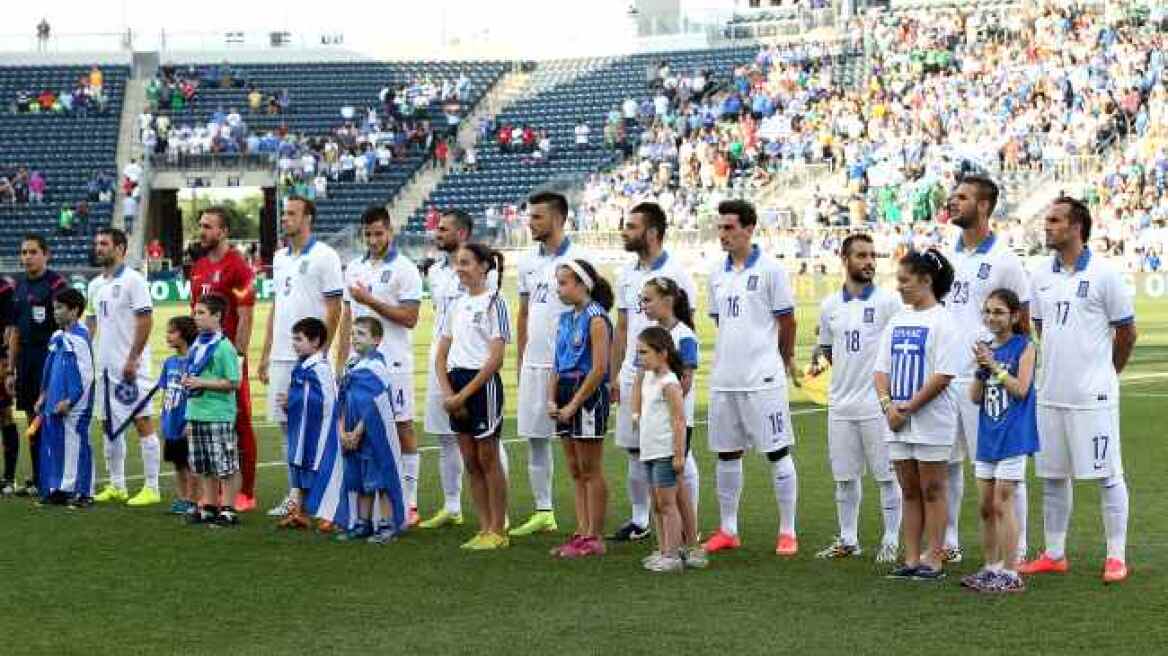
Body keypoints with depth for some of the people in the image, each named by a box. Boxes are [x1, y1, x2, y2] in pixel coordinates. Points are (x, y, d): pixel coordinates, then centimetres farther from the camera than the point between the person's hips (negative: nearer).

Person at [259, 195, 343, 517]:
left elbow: (333, 310, -9)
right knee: (286, 425, 10)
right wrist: (266, 353, 17)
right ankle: (295, 493, 18)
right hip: (281, 357, 7)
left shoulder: (324, 256, -7)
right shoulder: (280, 257, 16)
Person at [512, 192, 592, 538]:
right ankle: (543, 512, 19)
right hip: (533, 364, 7)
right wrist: (520, 360, 15)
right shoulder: (528, 262, 12)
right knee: (535, 438, 10)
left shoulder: (577, 260, -8)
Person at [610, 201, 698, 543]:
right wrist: (614, 376, 13)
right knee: (635, 451, 12)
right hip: (632, 376, 7)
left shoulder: (676, 274, -9)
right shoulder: (626, 275, 12)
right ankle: (639, 520, 23)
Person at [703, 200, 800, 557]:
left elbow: (786, 321, -2)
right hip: (724, 378, 6)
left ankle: (787, 531, 5)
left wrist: (785, 360, 9)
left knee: (777, 453, -1)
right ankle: (728, 530, 20)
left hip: (763, 379, -6)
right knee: (727, 453, 11)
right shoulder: (717, 273, 10)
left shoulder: (770, 269, -7)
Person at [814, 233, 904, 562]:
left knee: (887, 475, 1)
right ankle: (848, 540, 20)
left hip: (878, 403, -4)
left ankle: (891, 541, 9)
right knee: (844, 476, 10)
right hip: (840, 403, 5)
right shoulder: (830, 306, 9)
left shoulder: (888, 301, -5)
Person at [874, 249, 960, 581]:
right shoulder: (897, 321, 12)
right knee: (909, 492, 10)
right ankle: (911, 559, 15)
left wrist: (908, 408, -15)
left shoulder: (942, 322, -9)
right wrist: (887, 404, -6)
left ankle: (934, 559, 6)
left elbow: (943, 376, -16)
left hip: (931, 421, -6)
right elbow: (881, 368, 11)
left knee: (931, 491, 1)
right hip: (898, 421, 6)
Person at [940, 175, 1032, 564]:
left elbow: (1022, 324, -5)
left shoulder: (1004, 260, -8)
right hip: (944, 377, 7)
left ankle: (1016, 548, 7)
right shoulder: (946, 257, 11)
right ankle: (947, 543, 22)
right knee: (947, 463, 12)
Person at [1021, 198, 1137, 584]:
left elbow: (1127, 332, 0)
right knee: (1052, 476, 11)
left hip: (1092, 395, -6)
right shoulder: (1041, 277, 8)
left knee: (1107, 475, -1)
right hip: (1049, 393, 6)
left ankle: (1116, 556, 6)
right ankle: (1055, 555, 20)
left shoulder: (1103, 274, -8)